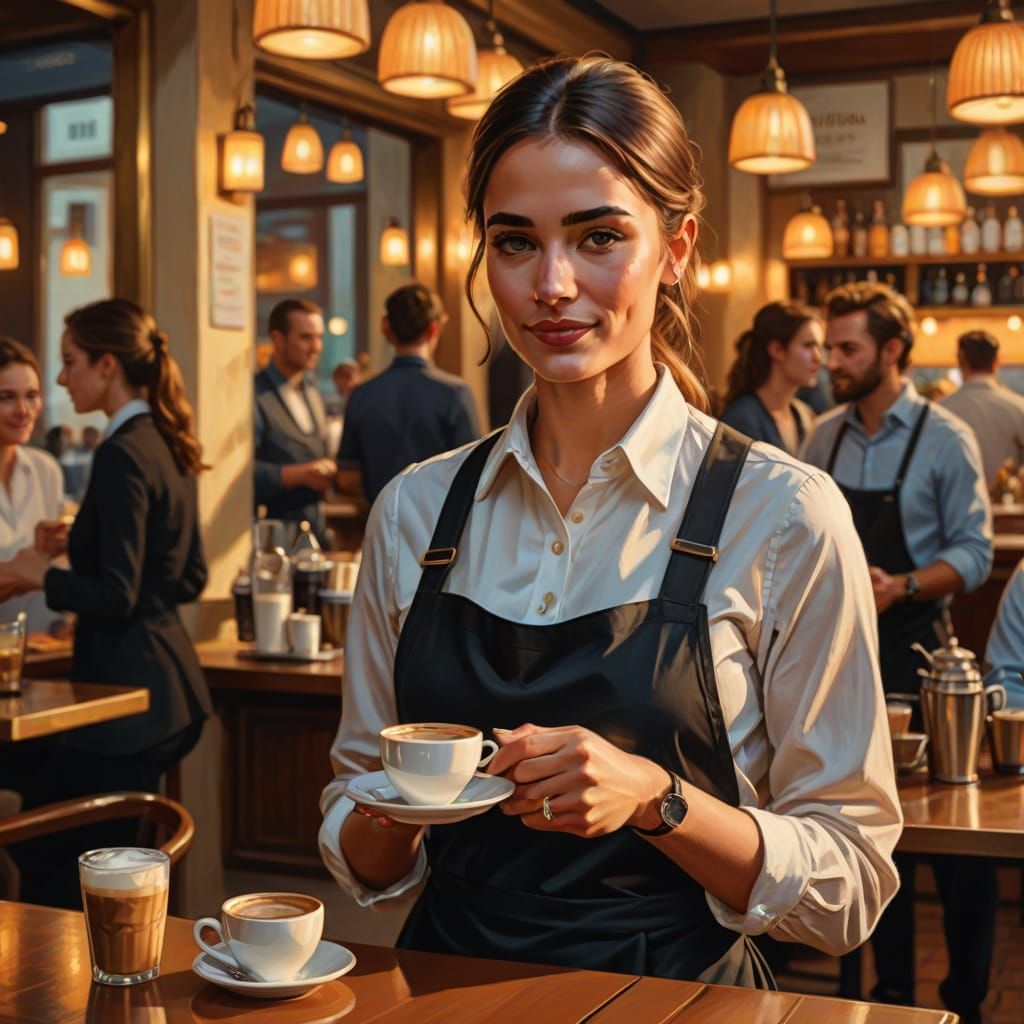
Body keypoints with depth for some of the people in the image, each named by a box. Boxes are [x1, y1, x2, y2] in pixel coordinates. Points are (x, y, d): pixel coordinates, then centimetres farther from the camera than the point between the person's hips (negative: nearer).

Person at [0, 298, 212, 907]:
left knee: (62, 878, 2)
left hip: (127, 691, -10)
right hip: (169, 690, 10)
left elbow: (115, 596, -21)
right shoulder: (168, 447, 10)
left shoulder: (122, 456, -18)